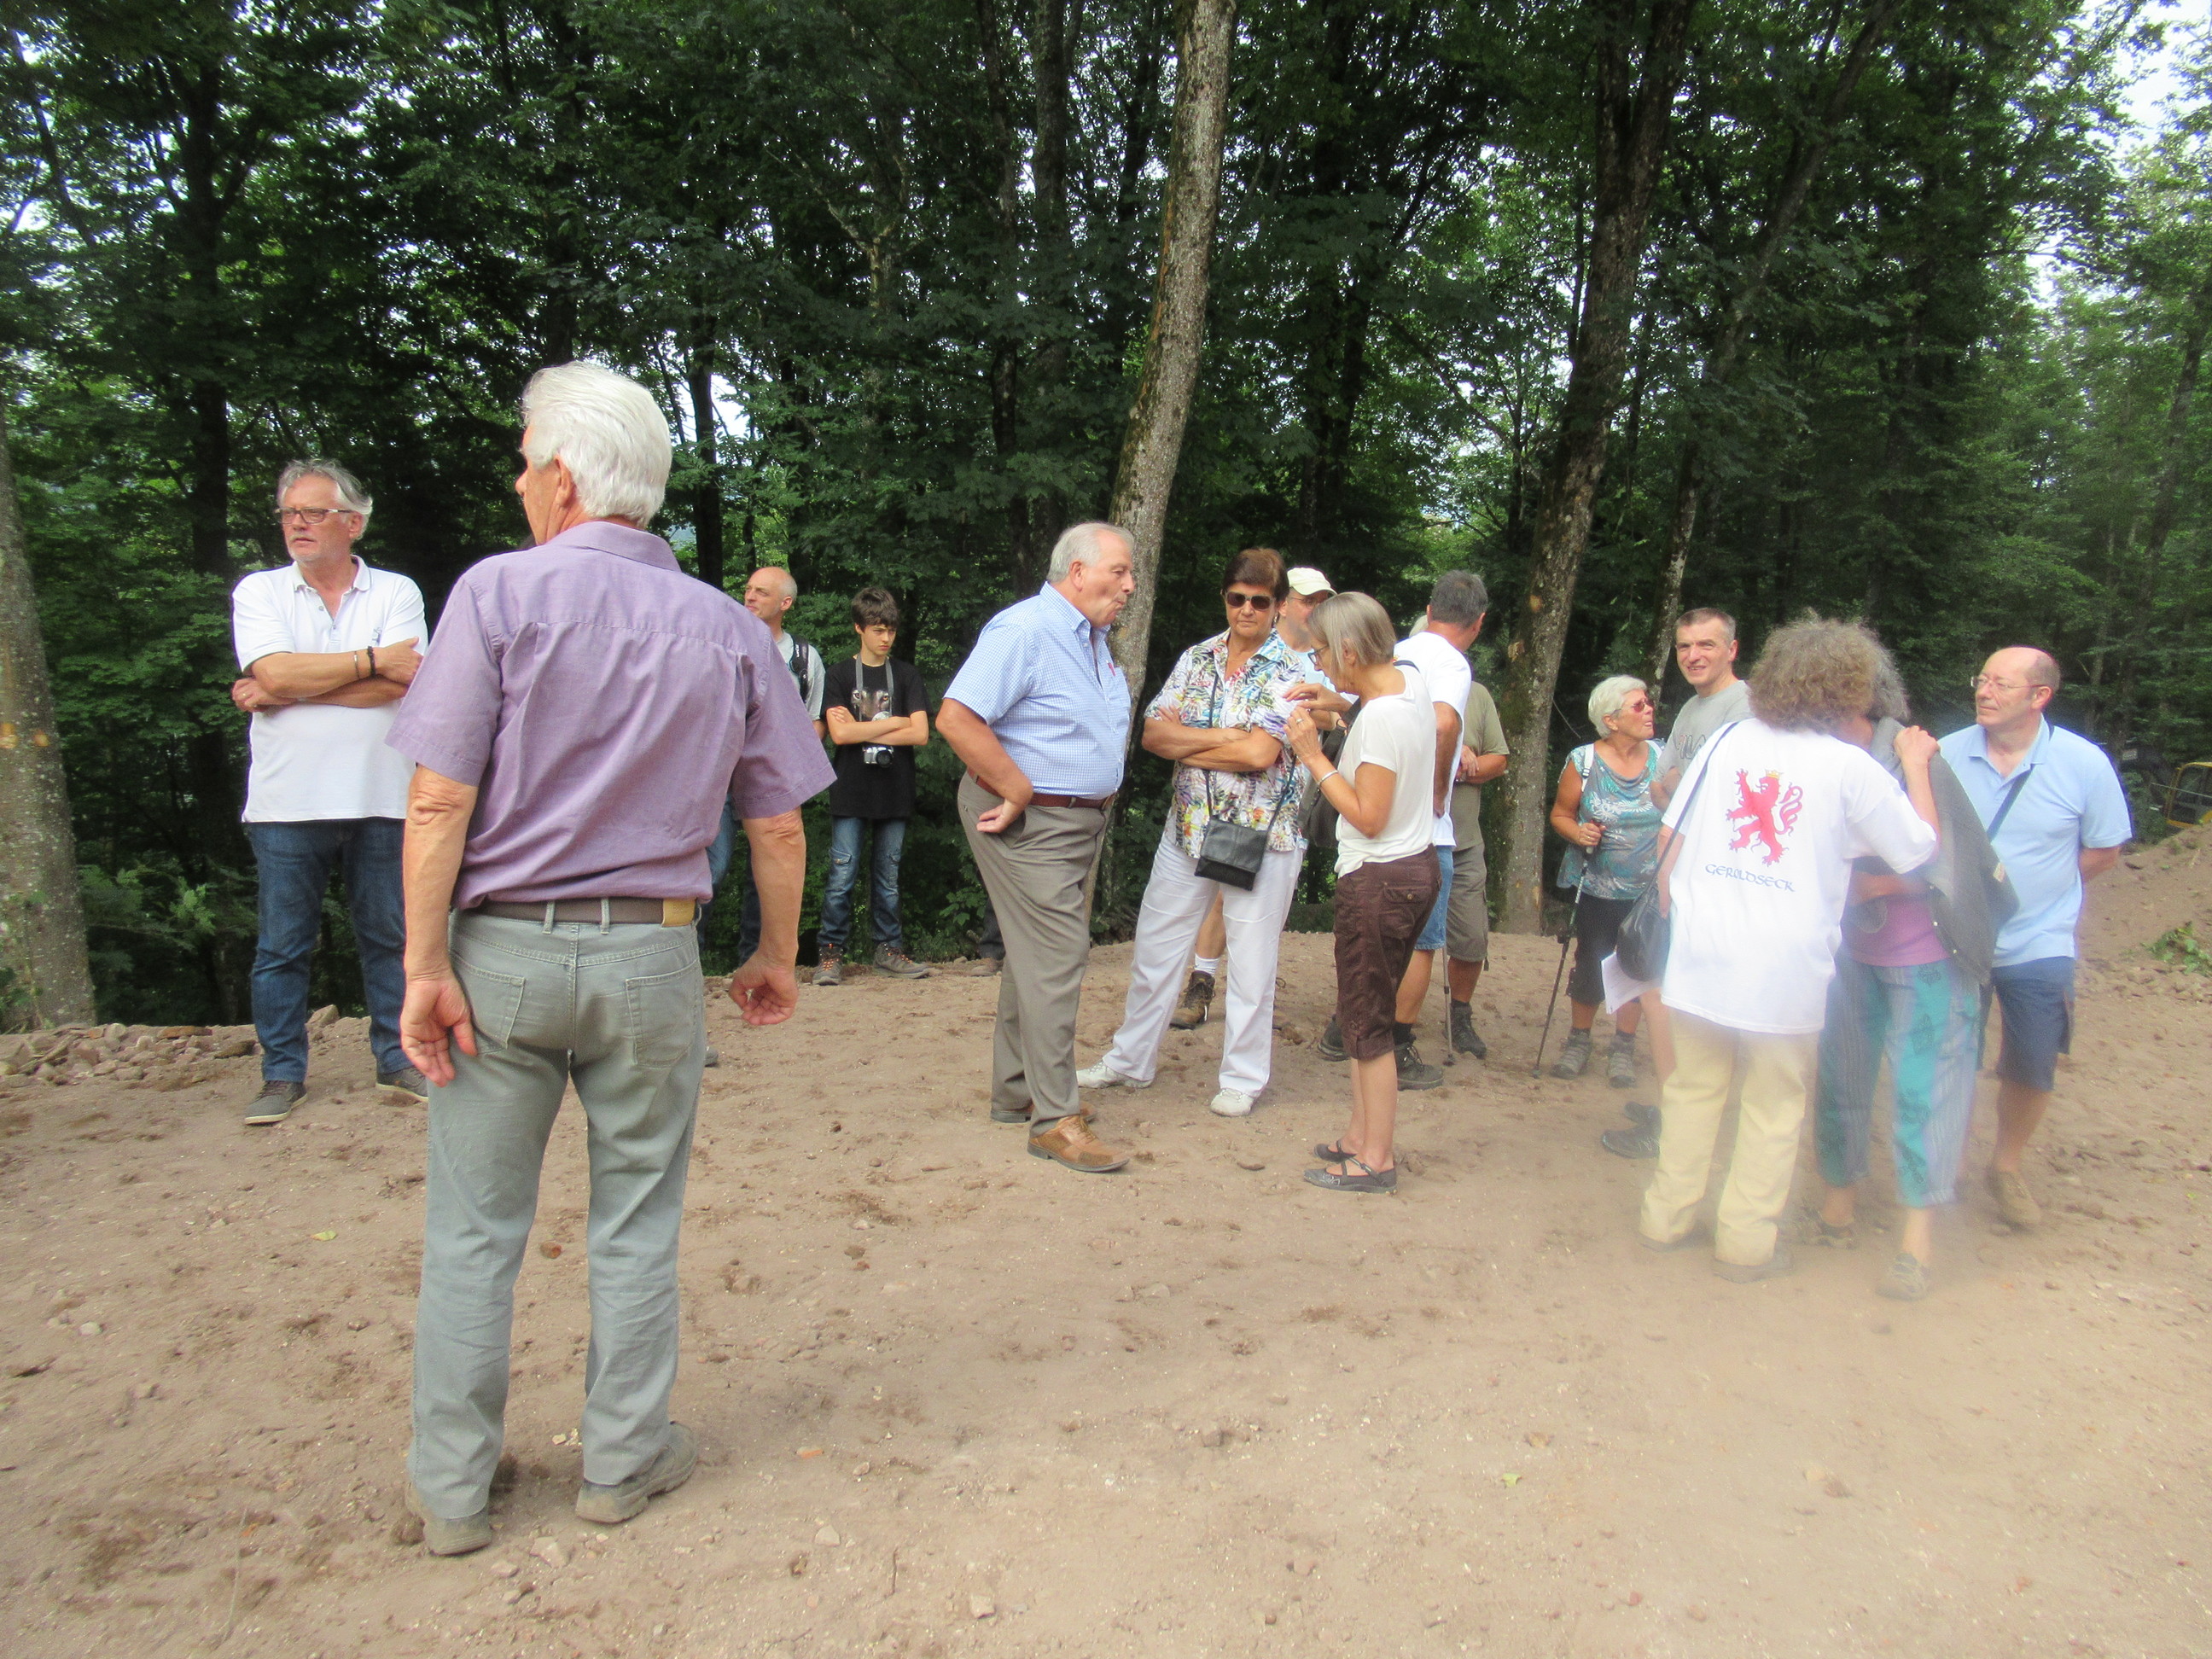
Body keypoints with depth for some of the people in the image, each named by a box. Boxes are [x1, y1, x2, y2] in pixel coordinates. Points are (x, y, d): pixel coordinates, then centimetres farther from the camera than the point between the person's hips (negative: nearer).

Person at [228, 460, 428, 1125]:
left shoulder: (396, 593, 5)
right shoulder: (258, 592, 7)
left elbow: (403, 681, -11)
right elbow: (275, 673, -10)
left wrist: (286, 694, -11)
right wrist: (373, 659, -8)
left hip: (380, 797, 0)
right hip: (287, 802, 1)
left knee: (388, 938, 8)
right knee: (282, 946, 7)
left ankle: (398, 1061, 19)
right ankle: (283, 1074, 18)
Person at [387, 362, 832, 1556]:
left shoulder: (499, 593, -7)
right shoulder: (728, 630, 1)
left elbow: (439, 801, -13)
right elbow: (778, 827, 4)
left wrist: (426, 966, -8)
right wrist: (776, 955, 16)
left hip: (502, 948, -1)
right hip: (651, 954, 2)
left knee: (472, 1230, 11)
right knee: (636, 1222, 14)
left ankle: (452, 1490, 24)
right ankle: (625, 1459, 27)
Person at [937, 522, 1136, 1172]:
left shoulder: (1094, 639, 14)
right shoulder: (1023, 630, -16)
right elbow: (956, 717, -25)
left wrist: (1101, 797, 13)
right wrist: (1019, 793, -21)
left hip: (1080, 821, 10)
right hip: (1029, 823, -10)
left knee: (1035, 956, 15)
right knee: (1057, 955, -10)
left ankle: (1014, 1093, 27)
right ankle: (1055, 1119, -3)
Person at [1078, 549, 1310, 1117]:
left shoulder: (1293, 671, -7)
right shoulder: (1196, 659, 7)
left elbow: (1260, 754, -20)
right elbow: (1154, 733, -2)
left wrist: (1187, 746, -8)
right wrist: (1225, 738, -16)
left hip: (1262, 835, -5)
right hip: (1187, 829, 5)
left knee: (1251, 964, 5)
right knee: (1154, 948, 12)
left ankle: (1243, 1079, 22)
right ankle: (1131, 1060, 29)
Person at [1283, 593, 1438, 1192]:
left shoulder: (1380, 716, -23)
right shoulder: (1409, 676, 3)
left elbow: (1369, 818, -22)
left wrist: (1315, 757, -16)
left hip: (1379, 879, -10)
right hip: (1416, 867, 10)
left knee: (1367, 1021, 1)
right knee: (1365, 1012, 17)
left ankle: (1376, 1160, 11)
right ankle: (1360, 1136, 27)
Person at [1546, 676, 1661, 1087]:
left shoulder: (1662, 757, -1)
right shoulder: (1583, 761, -5)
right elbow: (1560, 814, 4)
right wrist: (1578, 833, -18)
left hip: (1649, 891, 1)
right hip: (1598, 891, -1)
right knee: (1590, 968, 4)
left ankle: (1623, 1048, 22)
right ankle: (1579, 1041, 26)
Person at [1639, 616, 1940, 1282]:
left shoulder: (1728, 741, 3)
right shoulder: (1850, 767, -7)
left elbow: (1669, 841, 6)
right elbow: (1922, 848, 3)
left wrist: (1674, 911, 17)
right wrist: (1916, 766, 13)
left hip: (1700, 958, 3)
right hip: (1786, 970, -3)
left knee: (1692, 1089, 17)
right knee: (1773, 1108, 13)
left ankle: (1666, 1218, 27)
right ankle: (1746, 1243, 20)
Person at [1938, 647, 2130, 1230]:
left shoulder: (2085, 764, -9)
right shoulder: (1947, 754, -8)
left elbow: (2104, 850, 2)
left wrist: (2037, 893, -2)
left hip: (2038, 946, 0)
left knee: (2031, 1071, 7)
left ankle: (2007, 1166, 32)